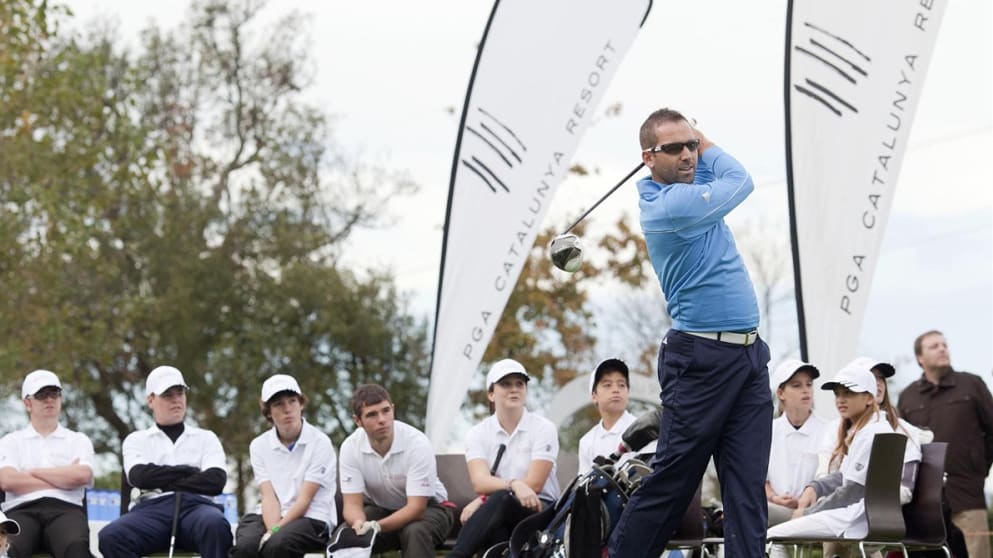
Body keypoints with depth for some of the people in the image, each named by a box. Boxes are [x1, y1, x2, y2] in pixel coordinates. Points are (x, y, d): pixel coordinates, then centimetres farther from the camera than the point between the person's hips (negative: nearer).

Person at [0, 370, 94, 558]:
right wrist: (64, 479, 6)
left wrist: (34, 472, 7)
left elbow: (82, 476, 2)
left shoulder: (78, 441, 25)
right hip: (22, 510, 0)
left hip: (66, 509, 0)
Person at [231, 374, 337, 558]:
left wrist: (275, 532, -21)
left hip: (311, 518, -3)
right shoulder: (259, 445, 9)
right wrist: (272, 530, -22)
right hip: (270, 517, 3)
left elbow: (305, 499, -9)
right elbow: (269, 497, -2)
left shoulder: (319, 443, -4)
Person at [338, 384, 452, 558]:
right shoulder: (350, 447, -16)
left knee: (415, 532, -38)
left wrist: (376, 527, -44)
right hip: (379, 509, 3)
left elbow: (416, 507, -28)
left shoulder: (417, 443, -27)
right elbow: (352, 503, -16)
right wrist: (359, 524, -42)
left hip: (427, 507, -3)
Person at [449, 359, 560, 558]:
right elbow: (479, 482, -10)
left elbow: (534, 484, -10)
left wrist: (482, 502, -18)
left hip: (538, 510, -2)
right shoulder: (477, 434, 7)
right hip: (499, 520, 2)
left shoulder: (543, 428, 1)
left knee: (501, 500, -37)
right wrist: (514, 485, -33)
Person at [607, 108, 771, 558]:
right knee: (670, 483, -4)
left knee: (748, 486, -1)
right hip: (702, 360, -8)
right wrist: (702, 142, 11)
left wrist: (695, 139, 16)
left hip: (749, 358, 8)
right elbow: (741, 181, -3)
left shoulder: (688, 185, 12)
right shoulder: (667, 205, -14)